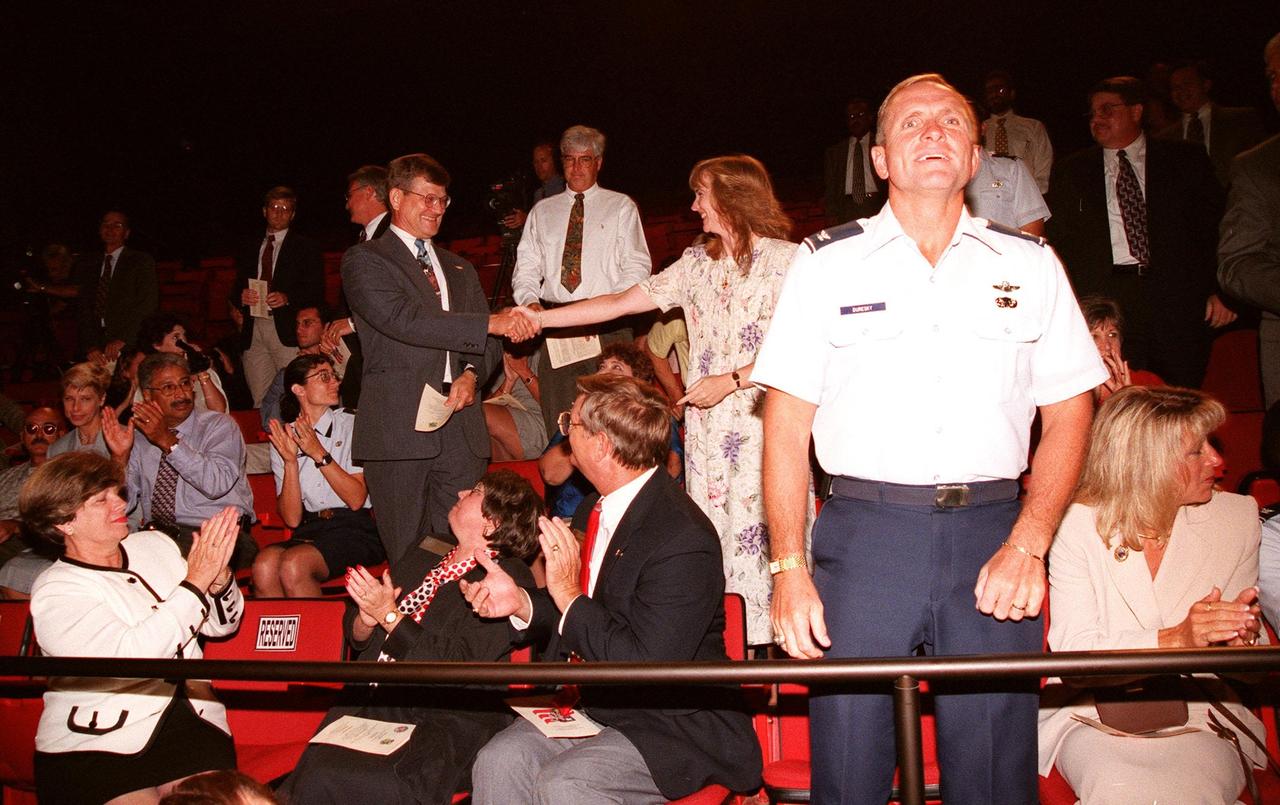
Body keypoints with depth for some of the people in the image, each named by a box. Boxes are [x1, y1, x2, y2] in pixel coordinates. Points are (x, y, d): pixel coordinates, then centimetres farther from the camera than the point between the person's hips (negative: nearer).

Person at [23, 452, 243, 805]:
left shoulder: (154, 544, 12)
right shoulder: (56, 591, -4)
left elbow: (221, 625, 14)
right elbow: (130, 655, -19)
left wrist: (218, 575, -7)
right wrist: (195, 582, -17)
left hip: (190, 722, 4)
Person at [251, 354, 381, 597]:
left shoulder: (352, 425, 6)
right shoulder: (283, 439, 12)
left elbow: (356, 500, -6)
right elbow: (292, 519, 3)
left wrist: (320, 454, -10)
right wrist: (290, 460, -9)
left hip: (355, 528, -2)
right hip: (308, 530, 3)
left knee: (294, 564, -31)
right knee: (264, 564, -30)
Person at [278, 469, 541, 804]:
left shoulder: (508, 578, -5)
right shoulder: (424, 555, 17)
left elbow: (457, 667, -15)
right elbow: (358, 637, 21)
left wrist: (390, 616, -12)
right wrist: (367, 618, -2)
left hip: (439, 723, -6)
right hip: (370, 704, 6)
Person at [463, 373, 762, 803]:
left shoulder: (682, 542, -24)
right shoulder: (595, 510, 4)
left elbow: (648, 668, -26)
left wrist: (568, 594, -22)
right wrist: (521, 601, 1)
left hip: (678, 724, -8)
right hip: (597, 704, 8)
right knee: (498, 761, -15)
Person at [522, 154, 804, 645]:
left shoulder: (786, 260, -4)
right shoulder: (697, 263, 14)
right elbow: (620, 303, 12)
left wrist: (731, 380, -12)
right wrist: (536, 319, 8)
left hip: (766, 425, -5)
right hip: (709, 432, 6)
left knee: (765, 538, -6)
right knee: (712, 545, 5)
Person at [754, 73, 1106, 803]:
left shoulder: (1030, 264, 10)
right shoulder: (826, 264, 6)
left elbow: (1069, 415, 9)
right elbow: (786, 424, 3)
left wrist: (1027, 545, -4)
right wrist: (790, 568, -4)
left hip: (992, 535, 1)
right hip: (864, 531, -1)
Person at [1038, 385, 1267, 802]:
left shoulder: (1237, 516, 6)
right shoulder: (1079, 525, -5)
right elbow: (1074, 651, -10)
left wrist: (1242, 633, -12)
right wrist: (1174, 640, -23)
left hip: (1201, 711, 2)